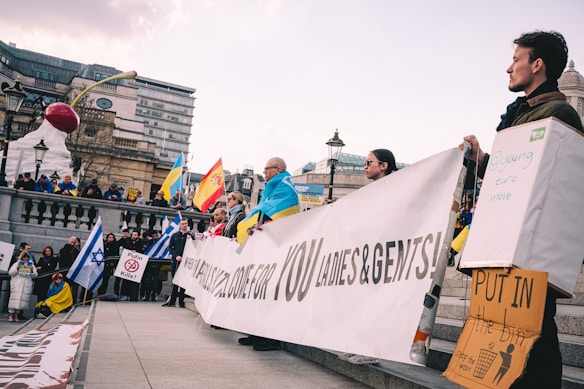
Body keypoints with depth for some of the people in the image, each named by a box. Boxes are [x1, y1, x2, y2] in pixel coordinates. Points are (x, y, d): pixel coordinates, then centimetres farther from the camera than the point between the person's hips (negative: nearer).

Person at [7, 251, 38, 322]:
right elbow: (10, 273, 3)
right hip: (16, 284, -2)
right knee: (15, 298, -11)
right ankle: (10, 315, -6)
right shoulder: (16, 264, 9)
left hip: (27, 285, 2)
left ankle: (16, 314, 4)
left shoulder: (32, 265, 15)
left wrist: (32, 271, -7)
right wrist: (16, 268, -10)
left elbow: (35, 276, 12)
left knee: (23, 299, -4)